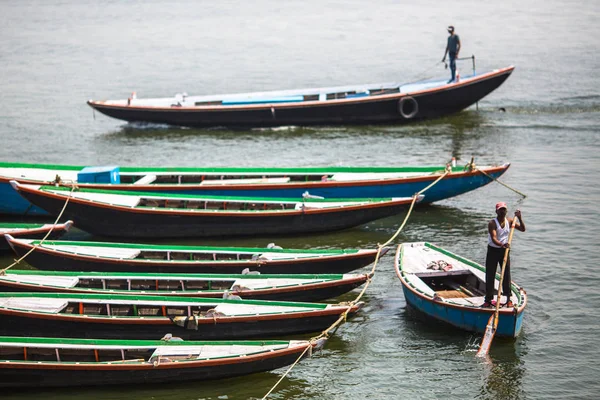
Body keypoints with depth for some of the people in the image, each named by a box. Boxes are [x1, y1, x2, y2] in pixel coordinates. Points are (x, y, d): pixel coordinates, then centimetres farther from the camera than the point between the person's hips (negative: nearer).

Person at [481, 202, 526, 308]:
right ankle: (488, 300, 6)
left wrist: (519, 218, -15)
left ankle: (508, 299, 12)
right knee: (490, 276, 0)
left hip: (504, 251, 4)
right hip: (493, 251, -3)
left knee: (506, 275, 3)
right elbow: (494, 239, -29)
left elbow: (522, 229, 1)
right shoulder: (492, 223, -17)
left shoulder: (509, 221, -1)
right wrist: (502, 245, -49)